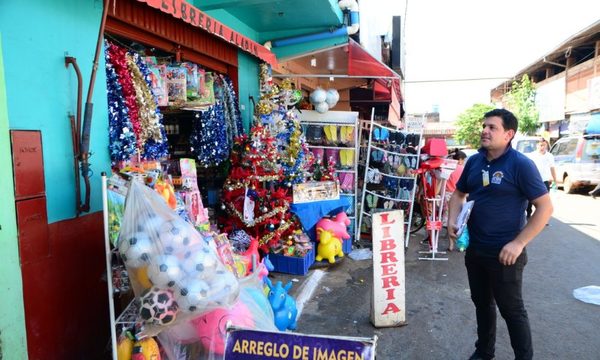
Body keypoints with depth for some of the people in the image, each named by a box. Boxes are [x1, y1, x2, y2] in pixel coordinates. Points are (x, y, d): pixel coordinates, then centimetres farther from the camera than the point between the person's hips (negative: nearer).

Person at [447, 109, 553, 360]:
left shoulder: (521, 164, -15)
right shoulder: (474, 161, 3)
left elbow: (545, 207, -15)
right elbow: (459, 193, 16)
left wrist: (518, 243, -20)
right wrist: (452, 221, -1)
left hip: (504, 253, -6)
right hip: (474, 249, 6)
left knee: (511, 309, 9)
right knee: (481, 302, 21)